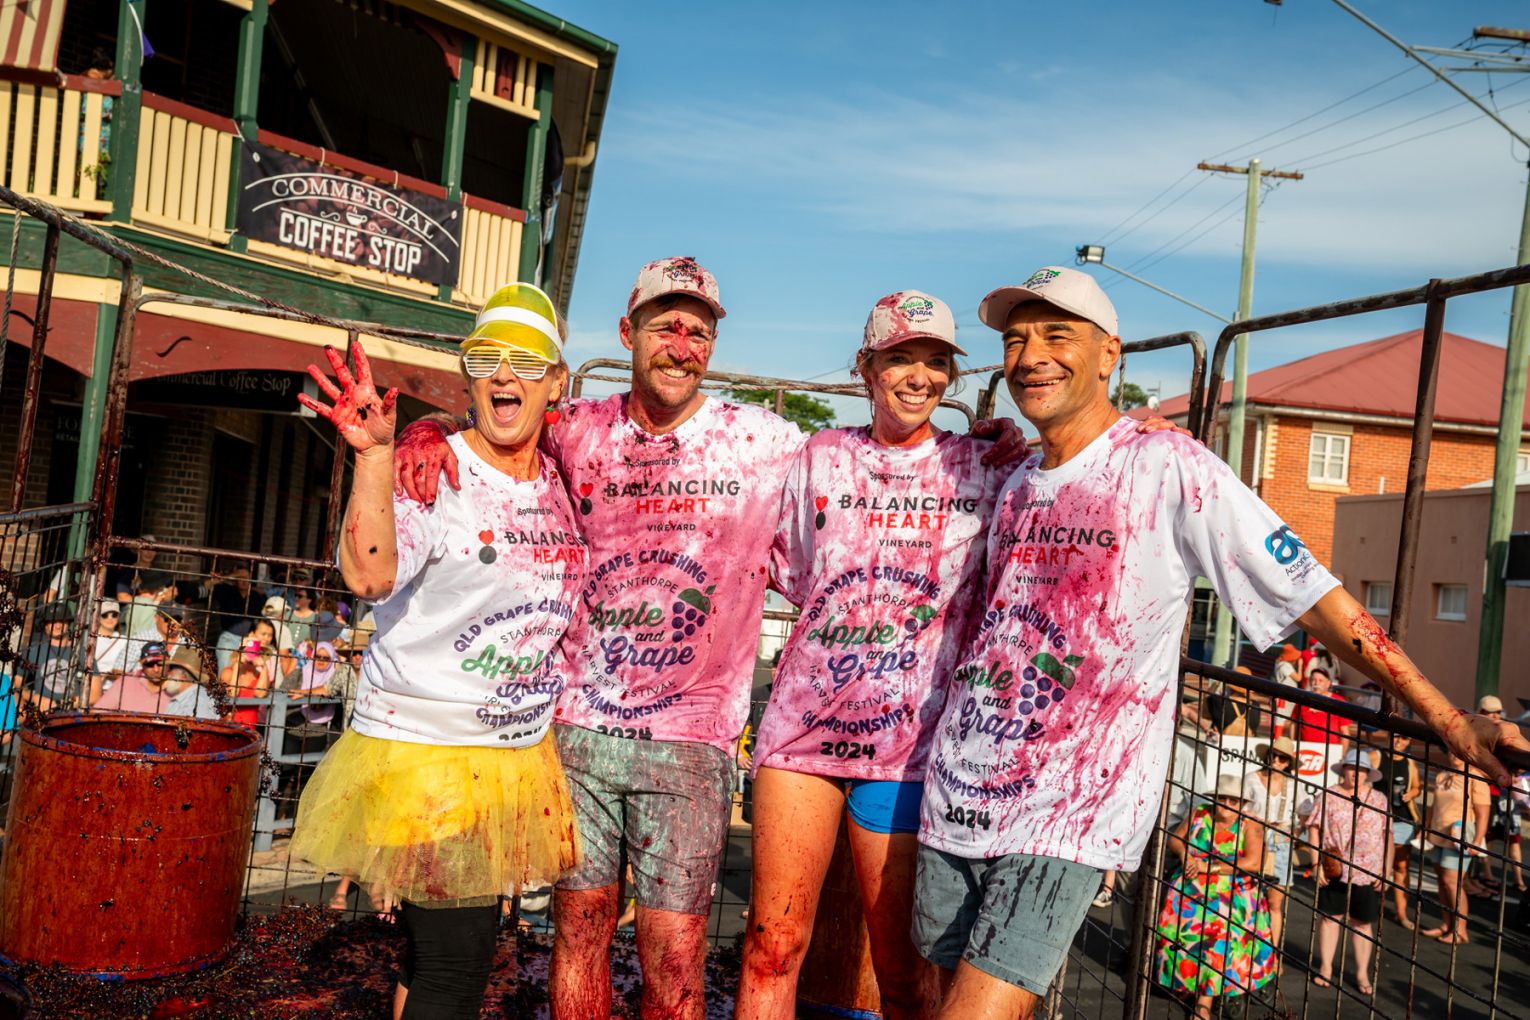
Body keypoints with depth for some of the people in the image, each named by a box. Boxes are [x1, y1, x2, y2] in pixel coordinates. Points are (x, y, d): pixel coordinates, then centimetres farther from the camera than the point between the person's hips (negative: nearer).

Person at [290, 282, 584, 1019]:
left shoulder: (560, 482, 7)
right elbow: (371, 576, -31)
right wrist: (373, 457, -37)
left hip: (517, 758, 6)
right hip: (423, 747, -6)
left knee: (437, 960, 16)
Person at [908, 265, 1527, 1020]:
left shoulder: (1165, 467, -9)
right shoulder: (1015, 487, 11)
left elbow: (1310, 595, -8)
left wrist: (1446, 718, -9)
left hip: (1067, 817, -6)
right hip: (956, 795, 7)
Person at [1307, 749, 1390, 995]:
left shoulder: (1379, 800, 4)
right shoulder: (1328, 796, 1)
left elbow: (1388, 836, 4)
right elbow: (1314, 828, 1)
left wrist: (1386, 870, -2)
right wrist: (1317, 863, -5)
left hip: (1367, 873, 0)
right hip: (1333, 870, 0)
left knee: (1363, 922, 6)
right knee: (1329, 916, 7)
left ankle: (1362, 973, 17)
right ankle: (1325, 967, 19)